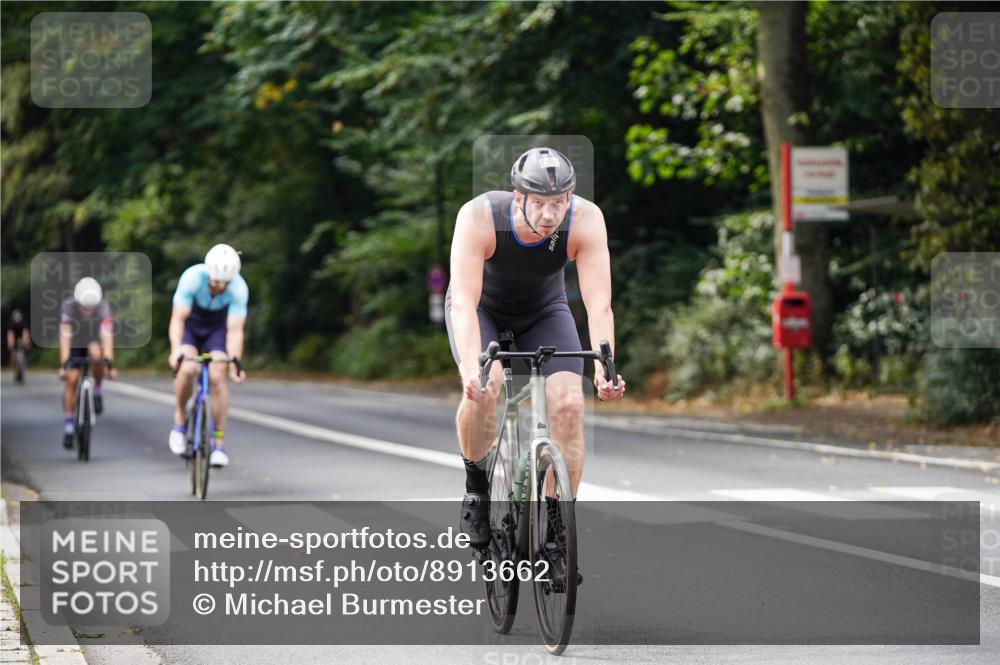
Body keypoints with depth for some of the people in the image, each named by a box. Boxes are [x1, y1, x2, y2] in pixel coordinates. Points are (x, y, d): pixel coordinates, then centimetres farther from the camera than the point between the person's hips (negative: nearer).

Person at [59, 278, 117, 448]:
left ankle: (97, 390, -8)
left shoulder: (103, 307, -32)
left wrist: (109, 364, -48)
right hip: (76, 342, 0)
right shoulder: (68, 306, -32)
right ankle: (68, 427, 0)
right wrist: (63, 365, -42)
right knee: (71, 380, -11)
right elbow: (65, 338, -35)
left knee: (97, 354, -34)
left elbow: (107, 337, -39)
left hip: (95, 340, 0)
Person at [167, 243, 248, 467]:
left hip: (217, 327, 1)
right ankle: (179, 420, -2)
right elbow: (178, 319, -34)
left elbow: (235, 330, -29)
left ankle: (219, 443, -7)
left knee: (217, 377, -18)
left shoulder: (239, 289, -30)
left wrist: (235, 361, -44)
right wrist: (176, 350, -50)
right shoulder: (192, 278, -34)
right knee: (187, 369, -27)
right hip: (190, 323, -1)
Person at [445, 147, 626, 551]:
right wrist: (473, 368, -57)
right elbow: (465, 302, -42)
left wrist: (604, 369, -50)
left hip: (544, 311, 2)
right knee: (483, 388, -30)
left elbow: (599, 304, -35)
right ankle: (476, 487, -4)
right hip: (482, 308, -2)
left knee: (569, 404, -19)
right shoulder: (479, 218, -36)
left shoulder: (586, 220, -31)